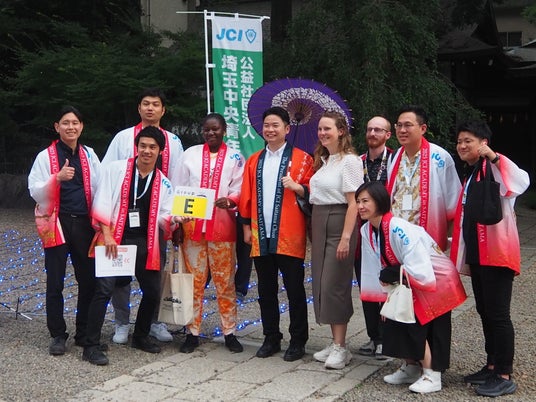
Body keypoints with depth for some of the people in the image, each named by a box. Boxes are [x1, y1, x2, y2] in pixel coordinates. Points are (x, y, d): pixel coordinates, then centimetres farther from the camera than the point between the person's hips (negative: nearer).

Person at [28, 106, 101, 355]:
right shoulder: (46, 156, 1)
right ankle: (58, 335, 12)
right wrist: (57, 178, -21)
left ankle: (84, 333, 17)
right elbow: (35, 191, -5)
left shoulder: (89, 155, 10)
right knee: (55, 283, 1)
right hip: (57, 223, -3)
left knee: (89, 280, 4)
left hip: (84, 223, 3)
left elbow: (99, 189, 13)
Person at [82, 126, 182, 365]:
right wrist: (107, 234, -13)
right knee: (104, 290, -11)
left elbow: (163, 215, 8)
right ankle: (91, 346, -3)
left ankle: (140, 337, 29)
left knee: (153, 292, 7)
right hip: (114, 240, -4)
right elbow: (102, 202, -5)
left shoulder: (163, 183, 10)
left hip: (144, 243, 4)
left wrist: (172, 220, -15)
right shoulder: (115, 169, -1)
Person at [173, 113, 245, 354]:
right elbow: (180, 189, 9)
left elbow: (239, 190, 2)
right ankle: (192, 332, 13)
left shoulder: (235, 158, 8)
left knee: (225, 280, 2)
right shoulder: (190, 154, 10)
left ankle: (229, 332, 12)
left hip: (222, 227, -1)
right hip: (192, 225, 1)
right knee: (194, 280, 4)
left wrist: (229, 201, -20)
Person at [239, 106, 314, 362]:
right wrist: (246, 226, 7)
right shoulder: (254, 161, 13)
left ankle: (298, 341, 13)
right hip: (261, 236, 4)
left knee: (295, 290, 3)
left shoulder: (302, 159, 1)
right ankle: (271, 338, 22)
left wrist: (297, 187, -19)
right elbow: (246, 196, 12)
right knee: (266, 290, 11)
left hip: (289, 236, -4)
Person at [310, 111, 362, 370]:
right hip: (319, 224, 8)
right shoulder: (323, 161, 15)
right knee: (321, 284, 9)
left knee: (334, 284, -7)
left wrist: (346, 237, -21)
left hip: (339, 224, -8)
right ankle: (334, 343, 18)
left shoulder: (349, 160, -10)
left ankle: (340, 348, 3)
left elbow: (353, 203, -15)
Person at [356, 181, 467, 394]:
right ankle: (410, 368, 22)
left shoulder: (399, 228, -31)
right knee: (394, 318, 4)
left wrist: (390, 275, -19)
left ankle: (432, 376, 2)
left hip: (435, 279, -8)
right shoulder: (366, 231, -5)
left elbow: (419, 270, -32)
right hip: (408, 283, 8)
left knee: (415, 322, -13)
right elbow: (376, 269, 4)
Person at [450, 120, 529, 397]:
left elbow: (522, 182, -31)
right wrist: (456, 242, 23)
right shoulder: (469, 174, 17)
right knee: (484, 312, 15)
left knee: (498, 314, -5)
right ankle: (492, 366, 25)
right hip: (476, 254, 9)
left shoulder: (495, 168, -9)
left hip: (496, 252, -9)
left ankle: (505, 376, 2)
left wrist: (493, 157, -37)